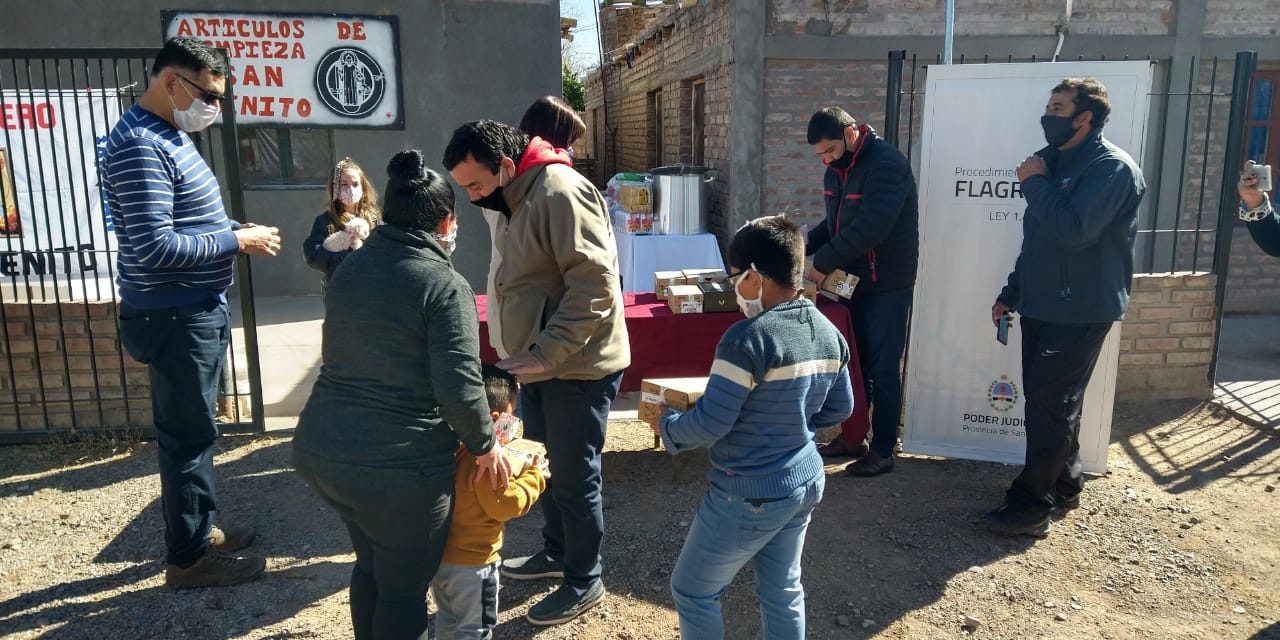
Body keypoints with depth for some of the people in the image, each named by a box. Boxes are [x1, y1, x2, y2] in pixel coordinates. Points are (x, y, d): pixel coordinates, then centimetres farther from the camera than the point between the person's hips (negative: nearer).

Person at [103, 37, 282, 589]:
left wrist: (237, 230, 5)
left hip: (196, 311, 10)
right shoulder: (139, 146, -20)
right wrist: (238, 241, -19)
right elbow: (154, 247, -27)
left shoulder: (171, 135, 12)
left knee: (193, 429, 19)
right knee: (188, 435, 1)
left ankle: (199, 528, 34)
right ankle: (188, 557, 16)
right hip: (174, 317, -10)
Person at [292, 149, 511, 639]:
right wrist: (485, 446, -4)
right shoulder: (444, 285, -14)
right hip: (398, 467, -7)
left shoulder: (348, 269, 9)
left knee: (371, 567, 27)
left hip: (320, 449, 7)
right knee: (404, 590, 12)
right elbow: (459, 387, -19)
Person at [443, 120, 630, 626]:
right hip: (541, 362, 10)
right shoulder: (519, 199, 12)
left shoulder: (559, 192, -20)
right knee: (547, 466, 21)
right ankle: (556, 552, 40)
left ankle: (584, 582, 21)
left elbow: (594, 284, -27)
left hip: (576, 366, -9)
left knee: (574, 475, 3)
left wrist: (544, 354, -27)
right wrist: (531, 355, 13)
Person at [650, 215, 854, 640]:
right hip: (806, 483, 8)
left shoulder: (749, 338, -24)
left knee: (693, 591, 11)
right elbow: (839, 410, 12)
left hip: (750, 495, -8)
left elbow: (710, 424, -23)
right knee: (782, 592, 22)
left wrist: (666, 425, -4)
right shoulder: (829, 332, 1)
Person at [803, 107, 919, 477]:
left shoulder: (887, 165, -20)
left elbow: (870, 228, -29)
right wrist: (806, 244, -3)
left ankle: (883, 451, 13)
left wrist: (823, 263, -22)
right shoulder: (837, 169, 7)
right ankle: (852, 436, 29)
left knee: (882, 369, 0)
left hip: (887, 287, -8)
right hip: (850, 281, 8)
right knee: (853, 363, 15)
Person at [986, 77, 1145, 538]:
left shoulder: (1111, 167, -13)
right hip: (1041, 306, 9)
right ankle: (1063, 486, 28)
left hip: (1080, 311, -9)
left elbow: (1073, 230, -28)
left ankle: (1032, 504, 0)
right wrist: (1011, 293, 20)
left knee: (1050, 405, -7)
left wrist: (1034, 183, -16)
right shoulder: (1055, 162, 15)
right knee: (1049, 400, 14)